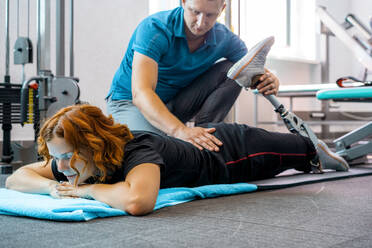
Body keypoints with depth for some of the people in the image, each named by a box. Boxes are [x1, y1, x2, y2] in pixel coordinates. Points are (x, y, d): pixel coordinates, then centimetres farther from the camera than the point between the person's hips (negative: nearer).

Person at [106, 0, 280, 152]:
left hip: (174, 103, 5)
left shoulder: (225, 39, -11)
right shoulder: (154, 29, -28)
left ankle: (202, 133, -14)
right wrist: (179, 130, -54)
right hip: (130, 101, -4)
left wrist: (269, 79, -27)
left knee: (232, 70, -13)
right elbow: (141, 93, -38)